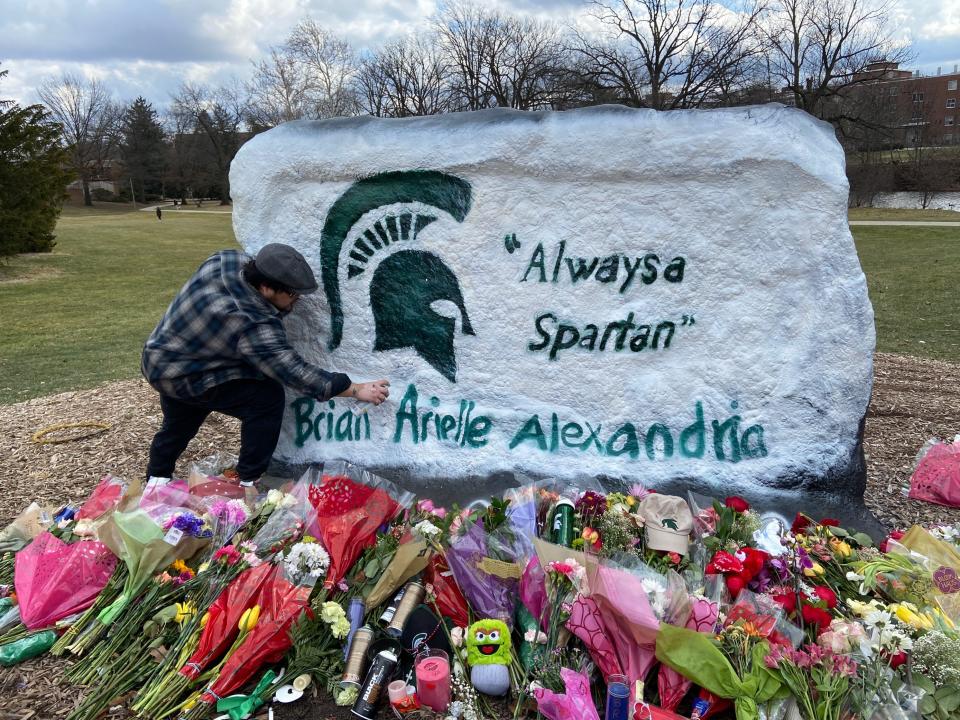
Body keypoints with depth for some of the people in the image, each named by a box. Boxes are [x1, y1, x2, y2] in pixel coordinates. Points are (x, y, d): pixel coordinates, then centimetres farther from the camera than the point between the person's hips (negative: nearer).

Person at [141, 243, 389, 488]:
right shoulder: (254, 328, -35)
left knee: (178, 427, 29)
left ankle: (157, 479, 52)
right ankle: (249, 483, -3)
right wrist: (356, 390, -26)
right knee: (267, 397, -14)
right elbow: (296, 373, -31)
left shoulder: (224, 262, -14)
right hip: (183, 379, -9)